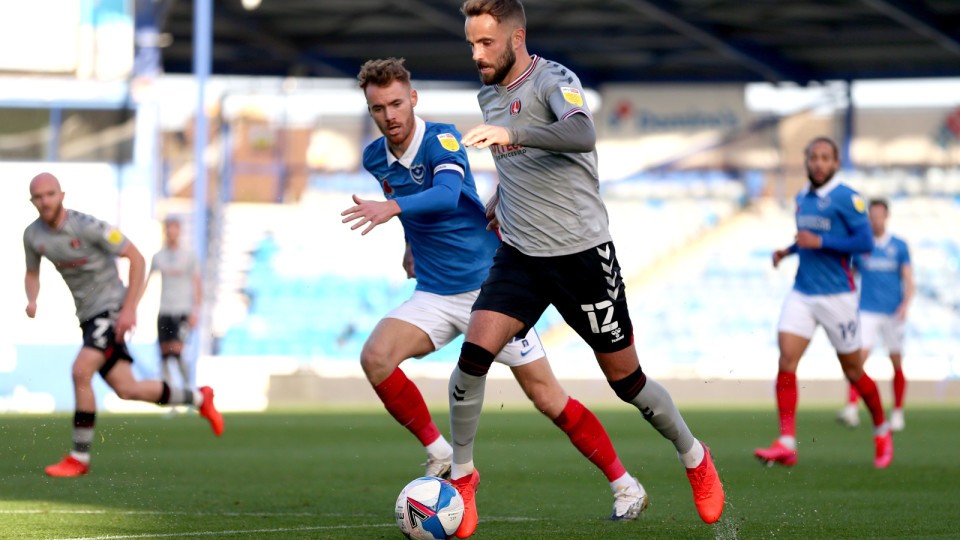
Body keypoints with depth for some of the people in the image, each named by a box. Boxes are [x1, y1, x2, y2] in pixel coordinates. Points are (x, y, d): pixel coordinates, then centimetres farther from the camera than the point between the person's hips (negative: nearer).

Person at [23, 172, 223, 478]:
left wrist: (130, 308, -17)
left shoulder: (87, 227, -19)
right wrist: (32, 300, -5)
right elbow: (32, 274, 18)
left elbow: (136, 258, -13)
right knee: (127, 390, 4)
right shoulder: (33, 235, 0)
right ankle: (199, 399, 27)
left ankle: (79, 458, -12)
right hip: (88, 315, 7)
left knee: (81, 372, -23)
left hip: (112, 308, -7)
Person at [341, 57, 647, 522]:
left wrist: (392, 207, -54)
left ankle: (625, 486, 9)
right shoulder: (375, 158, 3)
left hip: (488, 286, -5)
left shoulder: (441, 140, -16)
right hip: (434, 296, 5)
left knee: (546, 397, -5)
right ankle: (442, 457, -7)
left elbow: (447, 194, -38)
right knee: (375, 357, -21)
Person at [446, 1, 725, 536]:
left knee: (626, 380, 4)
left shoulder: (553, 79, -13)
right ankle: (461, 475, -1)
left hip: (582, 251, -5)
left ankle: (694, 458, 29)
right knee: (474, 354, -17)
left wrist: (511, 134, -48)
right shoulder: (489, 96, 10)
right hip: (521, 254, 5)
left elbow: (581, 134, -36)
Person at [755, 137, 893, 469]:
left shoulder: (846, 198, -10)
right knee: (786, 361, -12)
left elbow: (865, 242, -16)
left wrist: (819, 242, -21)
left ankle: (882, 431, 29)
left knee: (853, 372, 5)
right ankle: (787, 443, -17)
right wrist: (788, 251, 9)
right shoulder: (802, 198, 12)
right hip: (802, 294, 5)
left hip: (836, 296, -5)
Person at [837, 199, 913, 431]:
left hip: (894, 313, 1)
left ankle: (897, 413, 16)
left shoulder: (899, 246, 4)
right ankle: (851, 408, -26)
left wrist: (905, 304, -14)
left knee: (897, 363, 4)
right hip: (868, 312, -1)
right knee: (860, 357, -17)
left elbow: (908, 280, 2)